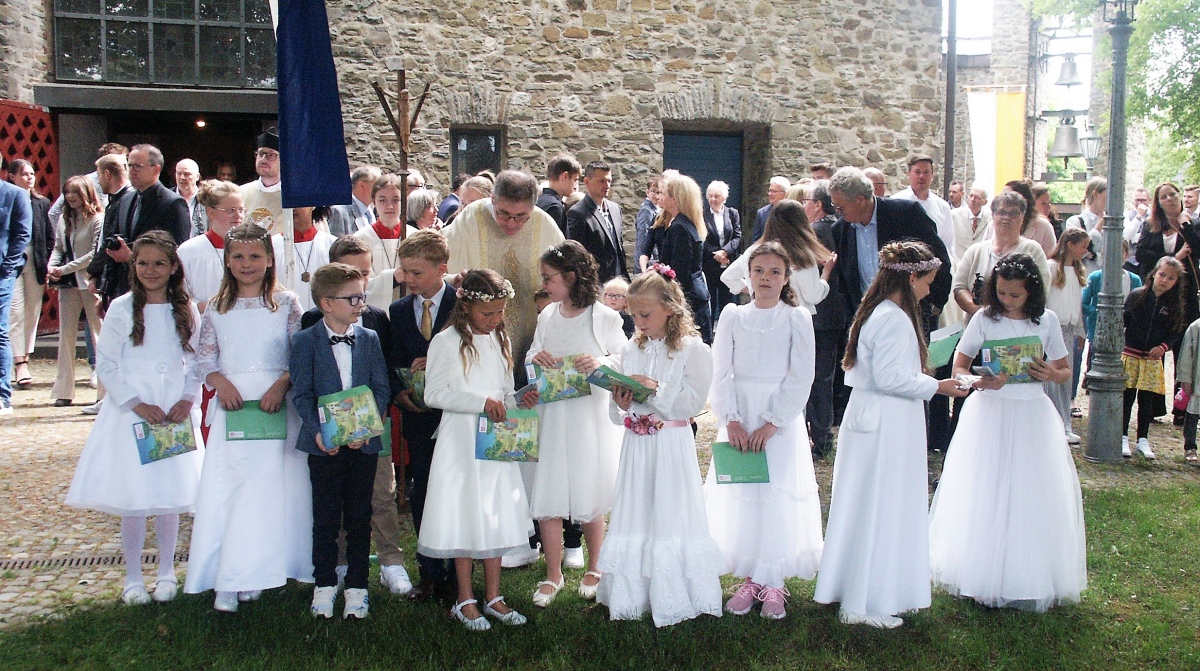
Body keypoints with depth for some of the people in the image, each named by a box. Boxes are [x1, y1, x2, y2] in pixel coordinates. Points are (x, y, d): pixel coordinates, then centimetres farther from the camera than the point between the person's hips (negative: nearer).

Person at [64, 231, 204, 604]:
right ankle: (133, 578, 13)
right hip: (131, 414, -2)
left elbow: (195, 363, 9)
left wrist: (188, 399, -7)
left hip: (176, 415, 2)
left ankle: (166, 573, 20)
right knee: (132, 499, 0)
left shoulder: (186, 311, 5)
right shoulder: (122, 309, -2)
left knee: (170, 496, 6)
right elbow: (105, 364, -3)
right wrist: (136, 404, -11)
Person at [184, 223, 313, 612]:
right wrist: (219, 381, -11)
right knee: (225, 489, -4)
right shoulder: (216, 308, 10)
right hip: (232, 405, 1)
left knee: (274, 488, -2)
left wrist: (282, 384, -15)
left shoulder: (286, 303, 5)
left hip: (276, 405, -1)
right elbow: (204, 359, 9)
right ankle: (227, 582, -2)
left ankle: (258, 574, 9)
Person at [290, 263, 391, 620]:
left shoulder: (369, 339, 5)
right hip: (324, 443, -2)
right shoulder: (305, 342, -1)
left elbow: (381, 389, 2)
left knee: (359, 519, 8)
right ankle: (324, 585, 20)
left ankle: (356, 587, 19)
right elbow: (302, 393, -4)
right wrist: (317, 431, -18)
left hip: (364, 442, 2)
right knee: (325, 519, 6)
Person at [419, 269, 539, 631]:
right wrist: (481, 402, -20)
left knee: (497, 516, 7)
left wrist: (520, 401, -3)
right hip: (461, 442, -5)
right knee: (465, 517, 1)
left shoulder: (501, 342, 12)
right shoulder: (447, 342, -6)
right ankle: (465, 600, 13)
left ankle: (493, 597, 18)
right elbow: (434, 394, -12)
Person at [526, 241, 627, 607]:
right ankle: (553, 575, 17)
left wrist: (602, 363, -21)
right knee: (547, 497, 2)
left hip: (591, 415, -4)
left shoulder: (605, 317, -5)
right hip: (551, 415, 4)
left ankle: (594, 569, 27)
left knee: (590, 498, 6)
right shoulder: (547, 316, 9)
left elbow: (626, 359, -2)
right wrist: (536, 358, -8)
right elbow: (530, 361, 15)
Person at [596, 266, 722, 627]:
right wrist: (620, 403, -8)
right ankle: (632, 596, 19)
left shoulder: (693, 349, -6)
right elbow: (617, 414, 14)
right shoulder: (633, 348, 11)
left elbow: (691, 403, -14)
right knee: (634, 515, 9)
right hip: (636, 445, 6)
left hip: (672, 446, -5)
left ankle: (672, 600, 9)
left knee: (669, 515, -2)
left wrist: (654, 388, -21)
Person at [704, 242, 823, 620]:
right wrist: (731, 421, -12)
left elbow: (801, 379, -5)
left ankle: (773, 583, 8)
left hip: (781, 419, -2)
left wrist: (771, 425, -14)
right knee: (739, 496, 3)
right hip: (737, 419, 2)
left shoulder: (797, 319, -1)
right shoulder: (732, 317, 4)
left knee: (778, 496, -2)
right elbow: (721, 374, 1)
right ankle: (749, 579, 13)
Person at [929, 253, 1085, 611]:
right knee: (984, 498, -1)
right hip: (989, 415, -1)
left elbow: (1066, 372, 10)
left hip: (1032, 417, 2)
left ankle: (1030, 580, 12)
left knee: (1033, 499, 1)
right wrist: (981, 381, -23)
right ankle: (983, 578, 9)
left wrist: (1052, 375, -13)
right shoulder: (985, 319, -2)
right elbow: (958, 368, -2)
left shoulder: (1046, 320, 4)